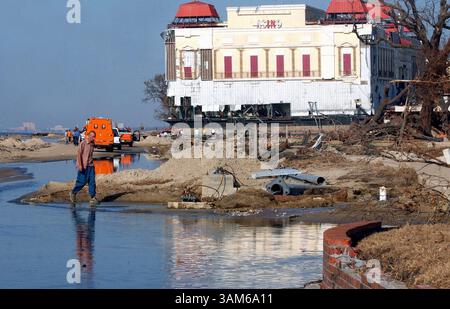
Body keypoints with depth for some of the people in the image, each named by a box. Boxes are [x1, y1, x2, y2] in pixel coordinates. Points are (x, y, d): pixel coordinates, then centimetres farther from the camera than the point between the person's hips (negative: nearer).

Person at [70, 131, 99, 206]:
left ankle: (93, 198, -1)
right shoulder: (83, 143, -9)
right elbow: (78, 154, -14)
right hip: (83, 166, -6)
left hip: (90, 166, 6)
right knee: (82, 182, -3)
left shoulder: (92, 144, 11)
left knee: (92, 181, -2)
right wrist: (80, 165, -22)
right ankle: (73, 193, 19)